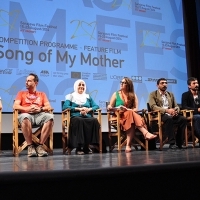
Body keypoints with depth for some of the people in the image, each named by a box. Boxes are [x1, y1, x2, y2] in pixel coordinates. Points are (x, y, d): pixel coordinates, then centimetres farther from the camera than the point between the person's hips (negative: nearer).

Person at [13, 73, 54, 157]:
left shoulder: (42, 94, 26)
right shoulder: (21, 93, 24)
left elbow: (48, 107, 12)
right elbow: (15, 106, 8)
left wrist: (40, 109, -11)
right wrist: (28, 109, -10)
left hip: (39, 115, 1)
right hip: (26, 114, -1)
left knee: (50, 117, -34)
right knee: (25, 117, -40)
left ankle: (40, 145, -27)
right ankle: (30, 146, -27)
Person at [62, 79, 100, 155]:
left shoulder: (88, 97, 26)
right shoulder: (71, 96, 16)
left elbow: (96, 106, 15)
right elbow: (65, 107, -1)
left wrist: (89, 109, -7)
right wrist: (78, 109, -9)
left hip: (87, 117, 3)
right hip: (75, 117, -3)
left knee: (94, 120, -33)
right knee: (79, 121, -39)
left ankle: (86, 146, -24)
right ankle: (79, 147, -32)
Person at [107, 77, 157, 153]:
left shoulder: (133, 95, 13)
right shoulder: (116, 94, 11)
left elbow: (136, 109, 1)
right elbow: (109, 107, 5)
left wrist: (127, 110, -17)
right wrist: (110, 107, -19)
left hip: (130, 116, 1)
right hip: (118, 117, -1)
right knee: (131, 113, -35)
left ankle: (128, 145, -47)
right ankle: (146, 133, -47)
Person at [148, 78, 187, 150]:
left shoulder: (171, 94, 21)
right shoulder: (153, 94, 4)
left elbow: (176, 106, 16)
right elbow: (153, 106, -11)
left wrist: (176, 111, -10)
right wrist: (166, 110, -24)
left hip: (171, 114, 5)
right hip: (159, 115, -5)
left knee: (183, 119, -23)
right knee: (169, 118, -37)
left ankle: (179, 142, -14)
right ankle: (172, 143, -30)